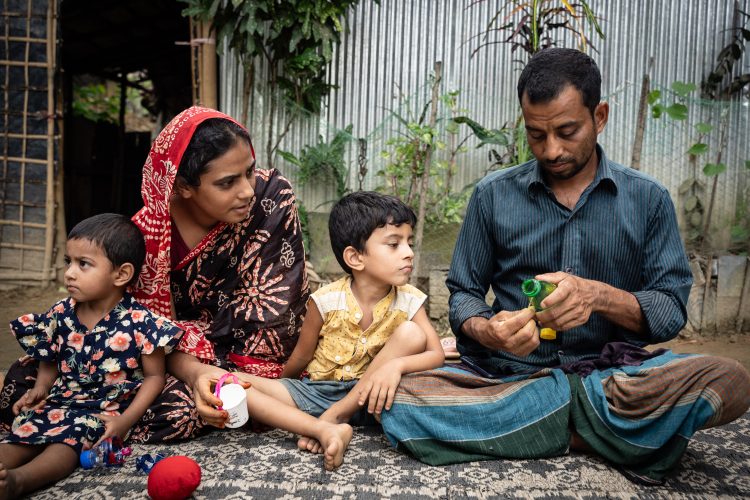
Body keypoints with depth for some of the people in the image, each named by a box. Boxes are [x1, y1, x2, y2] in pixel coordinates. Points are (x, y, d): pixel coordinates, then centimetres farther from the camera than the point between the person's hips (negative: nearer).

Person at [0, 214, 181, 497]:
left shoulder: (140, 323, -13)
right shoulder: (60, 315, 3)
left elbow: (154, 376, -7)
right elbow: (50, 362, 17)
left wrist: (125, 421, -16)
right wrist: (40, 388, -4)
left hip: (107, 410, -5)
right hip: (60, 401, 6)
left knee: (68, 440, -29)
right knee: (24, 431, -18)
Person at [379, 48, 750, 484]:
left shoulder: (647, 199, 5)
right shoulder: (493, 195, 5)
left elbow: (671, 309, 1)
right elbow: (464, 293, 7)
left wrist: (600, 296, -20)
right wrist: (485, 330, -17)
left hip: (615, 371, 0)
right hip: (511, 374, 1)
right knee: (403, 405, -27)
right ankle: (598, 432, -14)